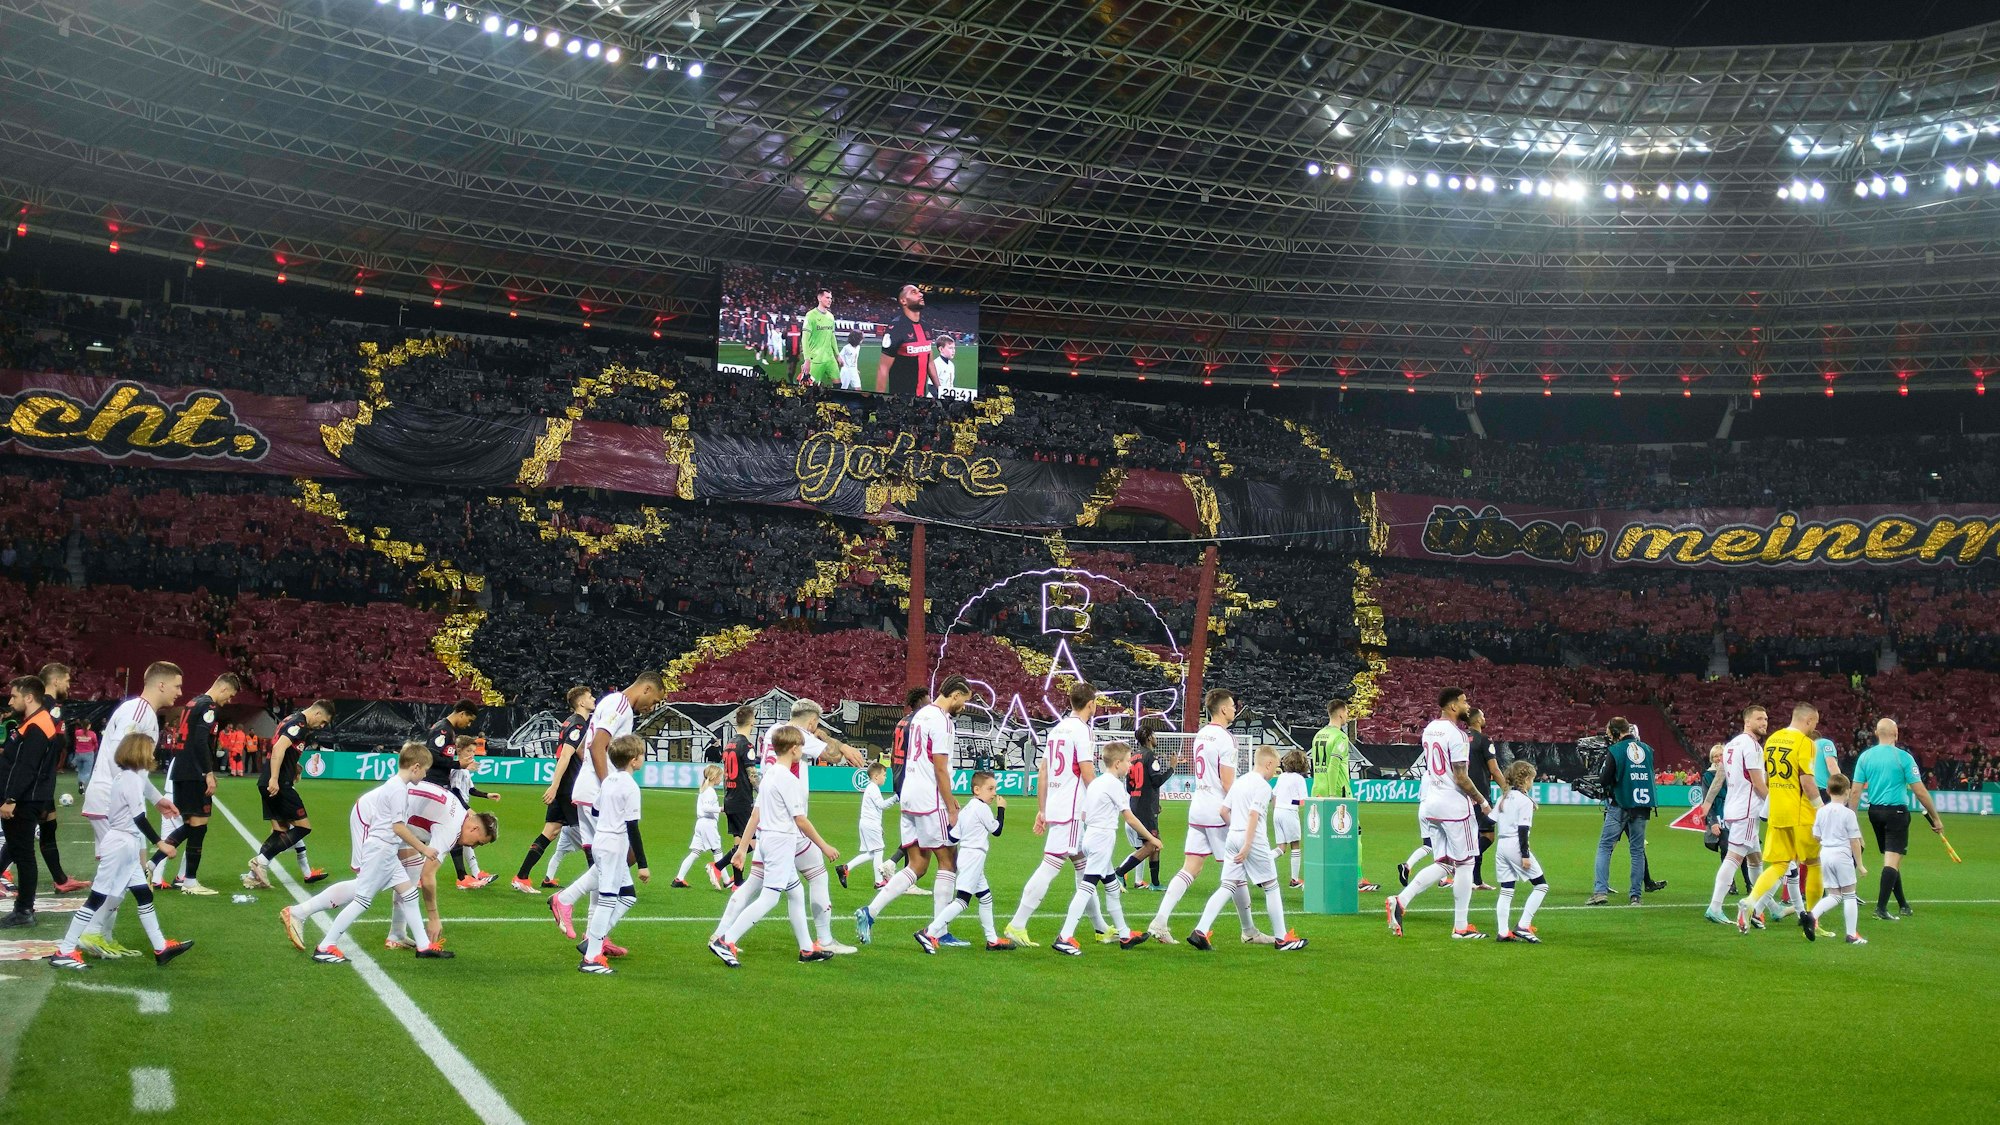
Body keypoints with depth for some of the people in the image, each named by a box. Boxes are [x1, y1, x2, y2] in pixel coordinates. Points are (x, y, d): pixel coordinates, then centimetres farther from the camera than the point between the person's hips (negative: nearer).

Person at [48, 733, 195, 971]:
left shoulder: (125, 777, 14)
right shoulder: (131, 779, -16)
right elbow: (139, 818, -22)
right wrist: (159, 843, -22)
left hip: (126, 848, 10)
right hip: (120, 847, -10)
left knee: (145, 896, 12)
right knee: (96, 899, -6)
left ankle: (161, 948, 16)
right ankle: (64, 952, -2)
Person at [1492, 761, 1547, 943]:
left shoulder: (1504, 797, 13)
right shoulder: (1525, 800, -9)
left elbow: (1491, 822, 10)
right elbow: (1523, 829, -14)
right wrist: (1525, 855, -14)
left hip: (1502, 845, 8)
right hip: (1516, 845, -8)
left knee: (1506, 891, 10)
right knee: (1541, 885, 1)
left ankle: (1503, 932, 6)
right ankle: (1523, 926, -7)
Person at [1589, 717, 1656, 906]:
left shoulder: (1615, 750, -8)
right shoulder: (1647, 749, 8)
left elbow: (1605, 780, -11)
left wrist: (1600, 771, 10)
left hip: (1619, 806, -4)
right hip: (1642, 806, 5)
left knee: (1604, 847, 1)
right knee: (1638, 850, 10)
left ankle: (1600, 891, -10)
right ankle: (1636, 896, 8)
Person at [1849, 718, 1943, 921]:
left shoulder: (1865, 756, 2)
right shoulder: (1903, 757, -9)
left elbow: (1855, 789, 1)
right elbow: (1920, 791, -8)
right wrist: (1935, 818, 0)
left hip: (1874, 811, 5)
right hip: (1896, 812, -5)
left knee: (1890, 858, 16)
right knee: (1893, 858, -6)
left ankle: (1903, 905, 26)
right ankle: (1881, 907, -15)